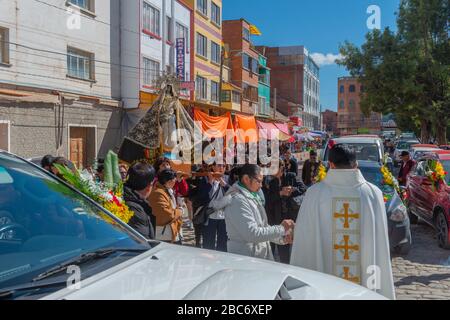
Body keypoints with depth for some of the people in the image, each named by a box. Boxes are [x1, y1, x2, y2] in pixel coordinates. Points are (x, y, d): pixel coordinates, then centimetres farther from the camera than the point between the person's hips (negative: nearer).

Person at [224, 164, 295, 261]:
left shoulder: (253, 197, 12)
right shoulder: (238, 200, -19)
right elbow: (252, 233, -25)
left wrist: (281, 238, 2)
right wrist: (281, 229, -18)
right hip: (245, 258, -9)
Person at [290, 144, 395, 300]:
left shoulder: (315, 193, -11)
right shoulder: (374, 193, -7)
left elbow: (303, 241, -6)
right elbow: (380, 246, -5)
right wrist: (384, 292, 4)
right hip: (365, 285, 1)